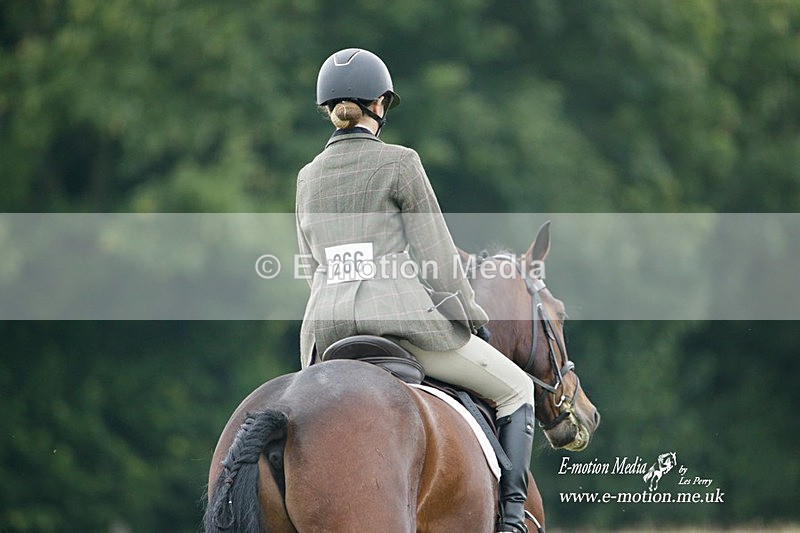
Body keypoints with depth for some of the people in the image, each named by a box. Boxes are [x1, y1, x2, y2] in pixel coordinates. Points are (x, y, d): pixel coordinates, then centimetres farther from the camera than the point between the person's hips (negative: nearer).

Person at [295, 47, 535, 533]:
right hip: (404, 318, -5)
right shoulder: (399, 164, -4)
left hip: (328, 333, 5)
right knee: (515, 388, 15)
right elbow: (437, 257, -4)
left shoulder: (308, 178, 13)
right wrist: (472, 319, 9)